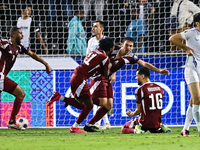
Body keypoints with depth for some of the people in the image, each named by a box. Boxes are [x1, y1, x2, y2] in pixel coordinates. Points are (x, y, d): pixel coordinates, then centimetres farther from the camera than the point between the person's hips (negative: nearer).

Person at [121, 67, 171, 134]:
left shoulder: (140, 90, -13)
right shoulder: (160, 88, 7)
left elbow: (139, 110, -8)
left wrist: (132, 114, 15)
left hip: (145, 123, -5)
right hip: (157, 123, 5)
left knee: (124, 129, 13)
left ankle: (137, 128, -14)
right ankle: (161, 128, 5)